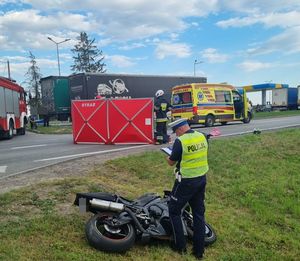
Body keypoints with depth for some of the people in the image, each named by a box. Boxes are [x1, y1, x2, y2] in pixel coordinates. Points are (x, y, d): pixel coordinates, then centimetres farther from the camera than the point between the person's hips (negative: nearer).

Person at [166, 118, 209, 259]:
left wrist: (168, 157, 13)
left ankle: (180, 245, 17)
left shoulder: (180, 141, -19)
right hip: (202, 179, 7)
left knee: (174, 210, 11)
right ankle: (199, 250, 21)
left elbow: (172, 162, -9)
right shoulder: (203, 137, 2)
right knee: (199, 213, 14)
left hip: (186, 181, -7)